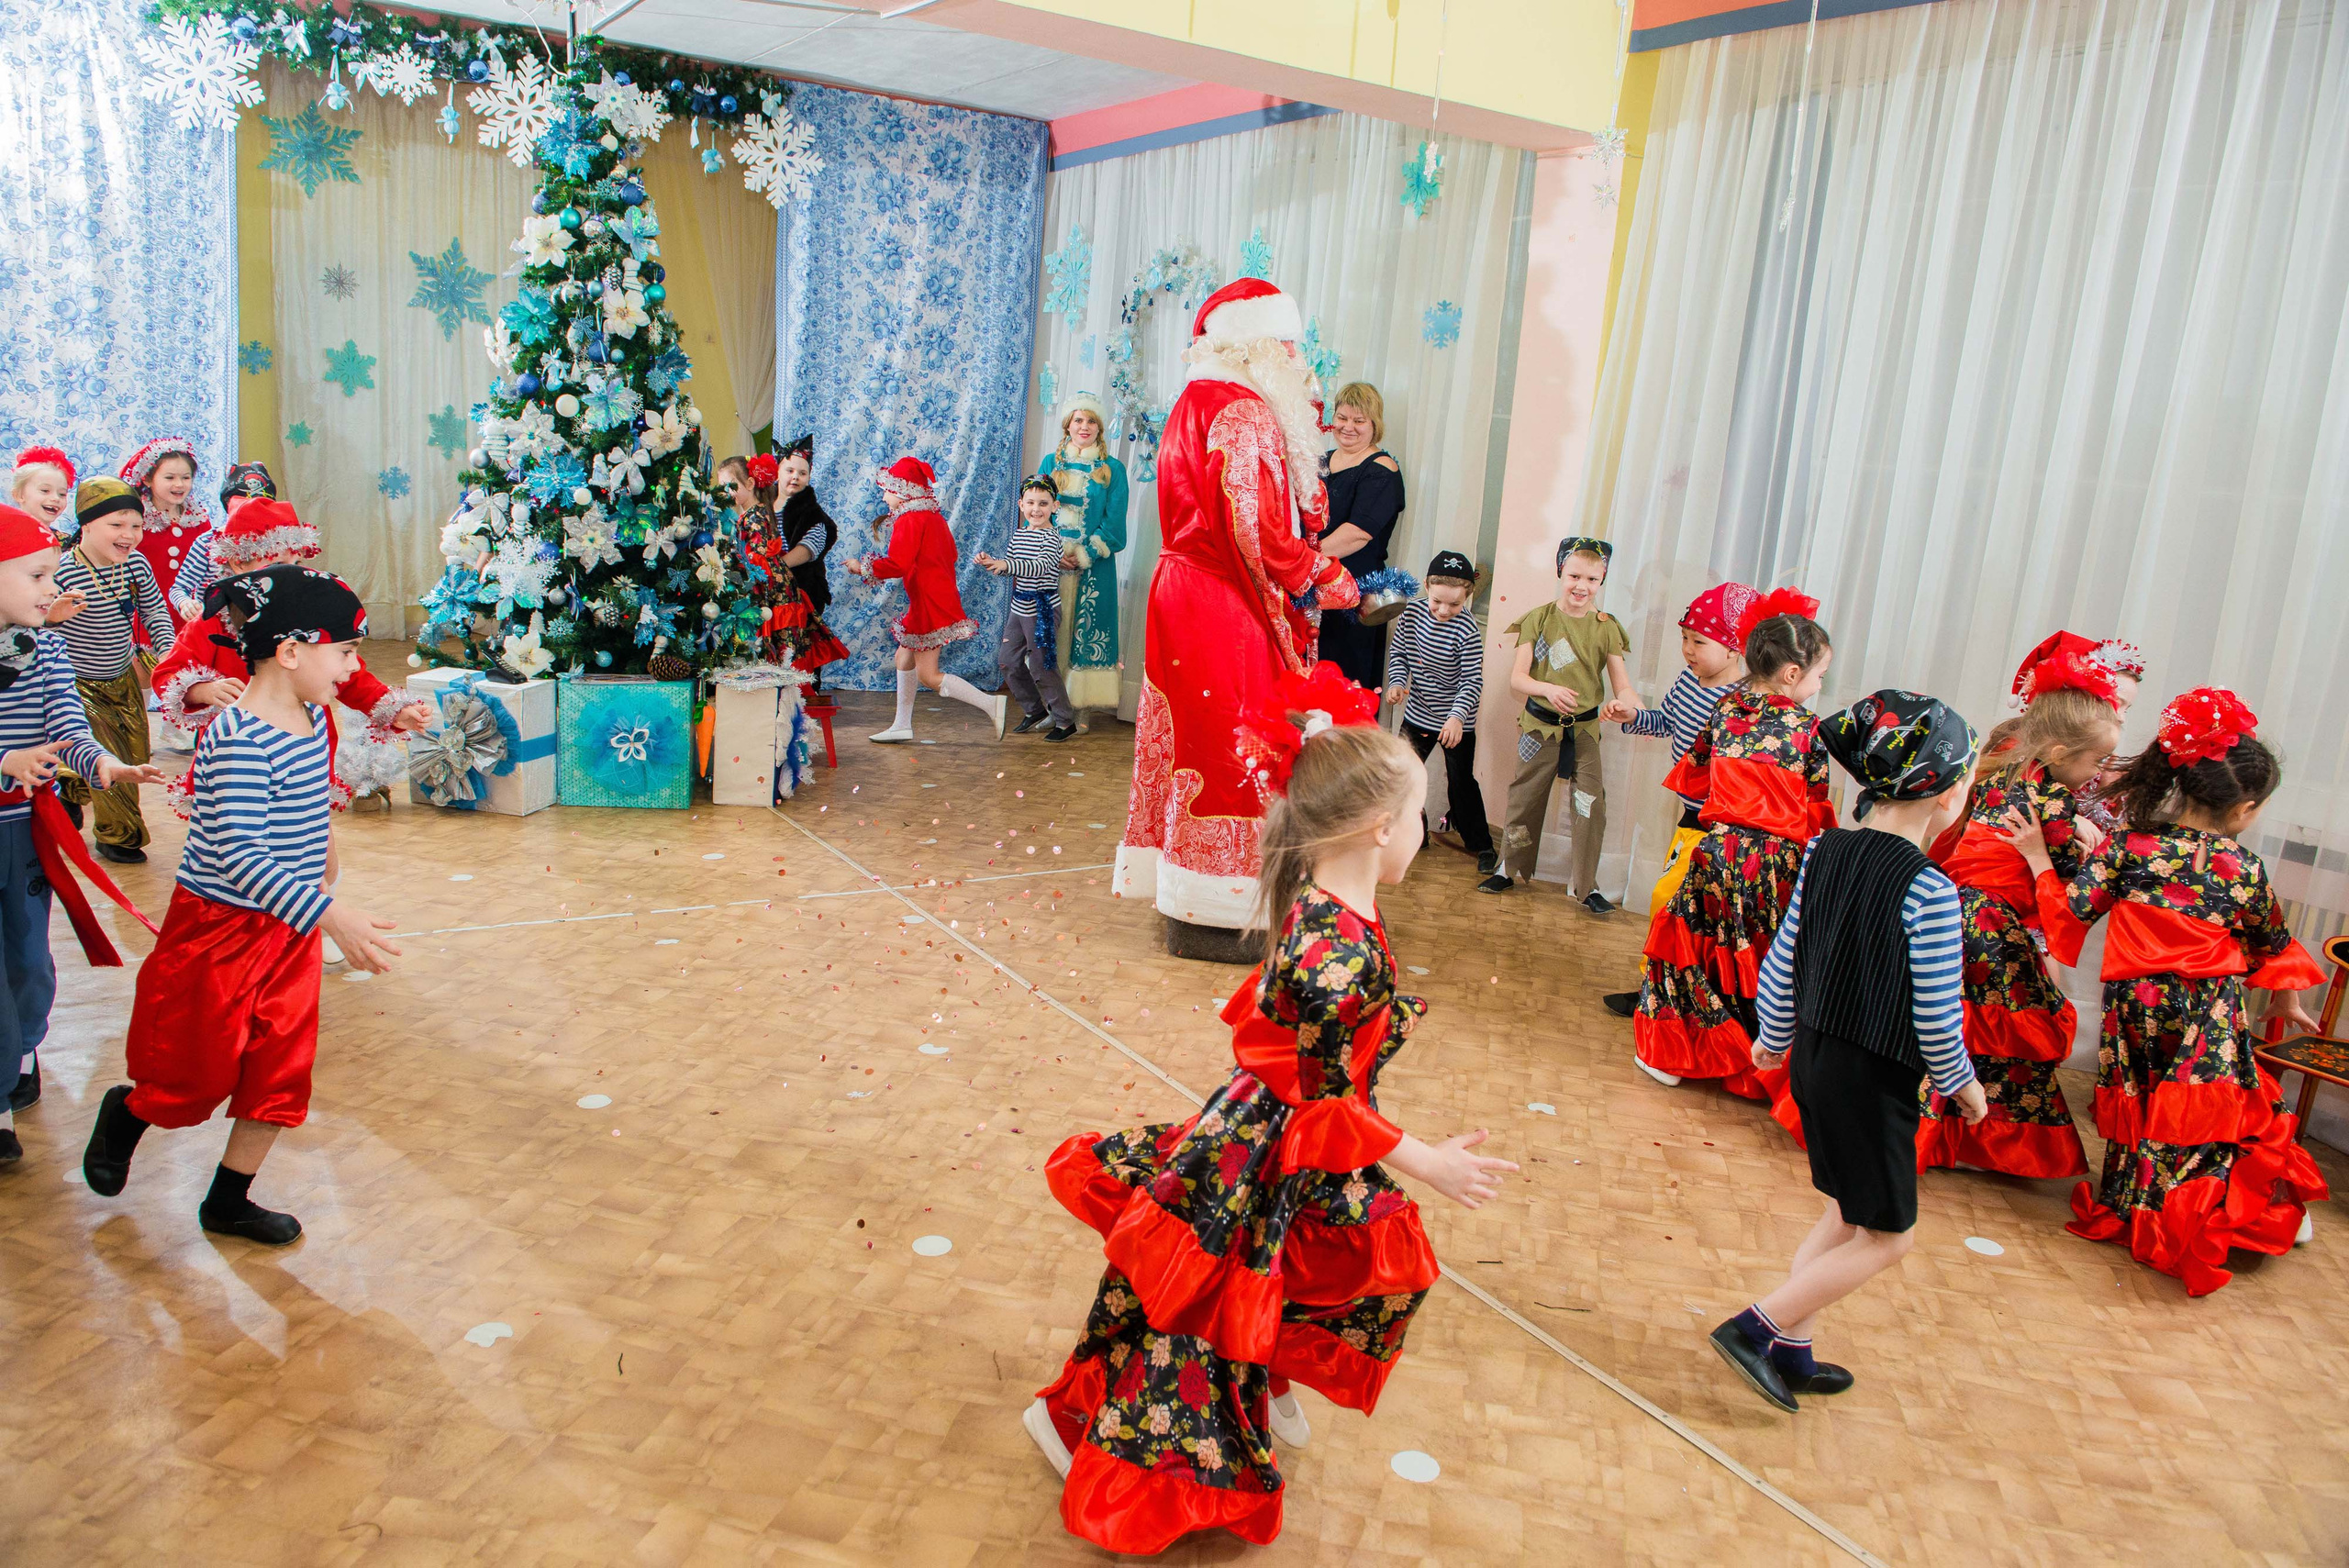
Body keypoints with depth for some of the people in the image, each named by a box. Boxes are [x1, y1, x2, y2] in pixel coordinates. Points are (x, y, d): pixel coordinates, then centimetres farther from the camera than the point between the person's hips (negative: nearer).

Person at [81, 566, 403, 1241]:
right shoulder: (238, 739, -26)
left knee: (282, 1069, 9)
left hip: (289, 930, 7)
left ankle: (228, 1202, 25)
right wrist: (333, 916, -40)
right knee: (203, 1074, 9)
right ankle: (125, 1114, 41)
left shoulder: (312, 719, 1)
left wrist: (319, 856, 33)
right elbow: (239, 855, -33)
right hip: (220, 929, -7)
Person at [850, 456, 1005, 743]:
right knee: (904, 657, 18)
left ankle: (992, 703, -13)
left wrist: (863, 567, -9)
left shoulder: (909, 520, -16)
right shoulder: (934, 517, 13)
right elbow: (950, 554, 19)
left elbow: (897, 565, -23)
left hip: (929, 605, -10)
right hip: (942, 598, 10)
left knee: (929, 676, -7)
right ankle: (902, 726, 24)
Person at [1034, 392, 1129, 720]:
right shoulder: (1051, 463, 11)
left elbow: (1114, 526, -3)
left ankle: (1081, 707, 4)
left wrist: (1083, 556, -12)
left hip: (1094, 567, -2)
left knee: (1087, 631, -2)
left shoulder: (1112, 469, 3)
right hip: (1050, 562, 2)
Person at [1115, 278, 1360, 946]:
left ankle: (1188, 898, 24)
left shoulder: (1198, 404, 16)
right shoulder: (1242, 414, -16)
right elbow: (1258, 530, -22)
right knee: (1227, 750, -3)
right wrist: (1327, 581, -9)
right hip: (1226, 614, -10)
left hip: (1187, 593, 10)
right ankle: (1205, 914, 5)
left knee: (1196, 743, 14)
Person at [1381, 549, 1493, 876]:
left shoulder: (1467, 629, -22)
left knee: (1461, 783, 2)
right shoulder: (1412, 612, -9)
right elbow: (1398, 651, 4)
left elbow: (1473, 681, -21)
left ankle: (1482, 845, 19)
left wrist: (1457, 716, -34)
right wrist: (1397, 681, -14)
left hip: (1456, 722, -5)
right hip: (1417, 713, 5)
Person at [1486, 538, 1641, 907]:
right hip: (1540, 724, 0)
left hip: (1585, 728, 0)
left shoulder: (1607, 627, -2)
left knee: (1592, 806, -4)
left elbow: (1622, 687, -5)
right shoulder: (1538, 619, -4)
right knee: (1525, 800, 11)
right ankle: (1510, 868, 30)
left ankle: (1585, 886, 9)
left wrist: (1640, 713, -25)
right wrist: (1548, 689, -29)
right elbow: (1517, 678, -9)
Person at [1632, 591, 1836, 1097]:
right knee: (1766, 963, 9)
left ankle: (1671, 1054, 15)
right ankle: (1759, 1070, 16)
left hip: (1721, 850, 1)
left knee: (1696, 945, 12)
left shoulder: (1727, 708, 3)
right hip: (1779, 860, -1)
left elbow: (1694, 775, 15)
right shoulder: (1806, 728, -4)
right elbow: (1816, 808, 4)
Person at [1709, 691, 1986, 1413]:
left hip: (1814, 1055, 7)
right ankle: (1756, 1328, 7)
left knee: (1848, 1215, 23)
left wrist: (1774, 1037, 20)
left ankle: (1790, 1352, 27)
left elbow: (1781, 961, 5)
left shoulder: (1824, 852, -1)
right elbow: (1937, 1016, -17)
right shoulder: (1930, 891, -21)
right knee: (1887, 1235, 11)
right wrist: (1962, 1084, 1)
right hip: (1873, 1078, -7)